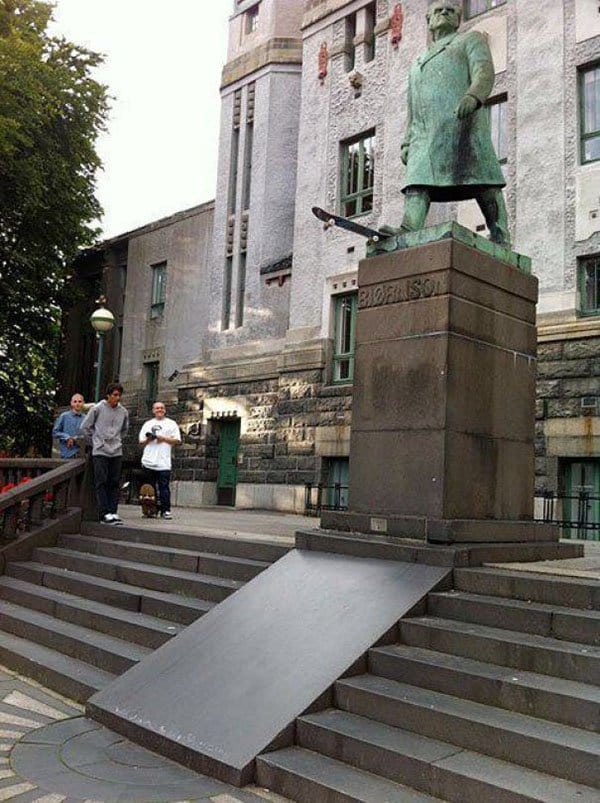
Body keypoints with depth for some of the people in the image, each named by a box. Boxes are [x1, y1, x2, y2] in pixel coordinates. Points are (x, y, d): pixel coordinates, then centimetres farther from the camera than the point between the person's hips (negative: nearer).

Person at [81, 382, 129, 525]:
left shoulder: (123, 412, 7)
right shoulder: (97, 409, -2)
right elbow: (85, 427, 4)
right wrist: (94, 442, 6)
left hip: (116, 452, 4)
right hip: (100, 451, -4)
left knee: (114, 483, 3)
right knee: (101, 482, -6)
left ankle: (113, 512, 7)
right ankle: (104, 513, -7)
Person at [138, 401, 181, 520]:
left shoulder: (171, 424, 11)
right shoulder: (148, 424, 20)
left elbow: (177, 441, 4)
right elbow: (141, 442, 18)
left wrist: (163, 438, -7)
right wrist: (148, 439, -3)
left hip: (163, 462, -3)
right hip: (149, 461, 3)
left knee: (164, 487, -8)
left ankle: (166, 510, -7)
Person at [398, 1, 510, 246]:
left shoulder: (470, 39, 22)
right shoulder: (418, 63, 37)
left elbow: (484, 72, 1)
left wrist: (473, 96, -21)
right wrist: (406, 143, 15)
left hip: (460, 123, -4)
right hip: (424, 133, 5)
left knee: (484, 185, -12)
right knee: (417, 184, -17)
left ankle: (501, 238, -14)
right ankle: (407, 233, -32)